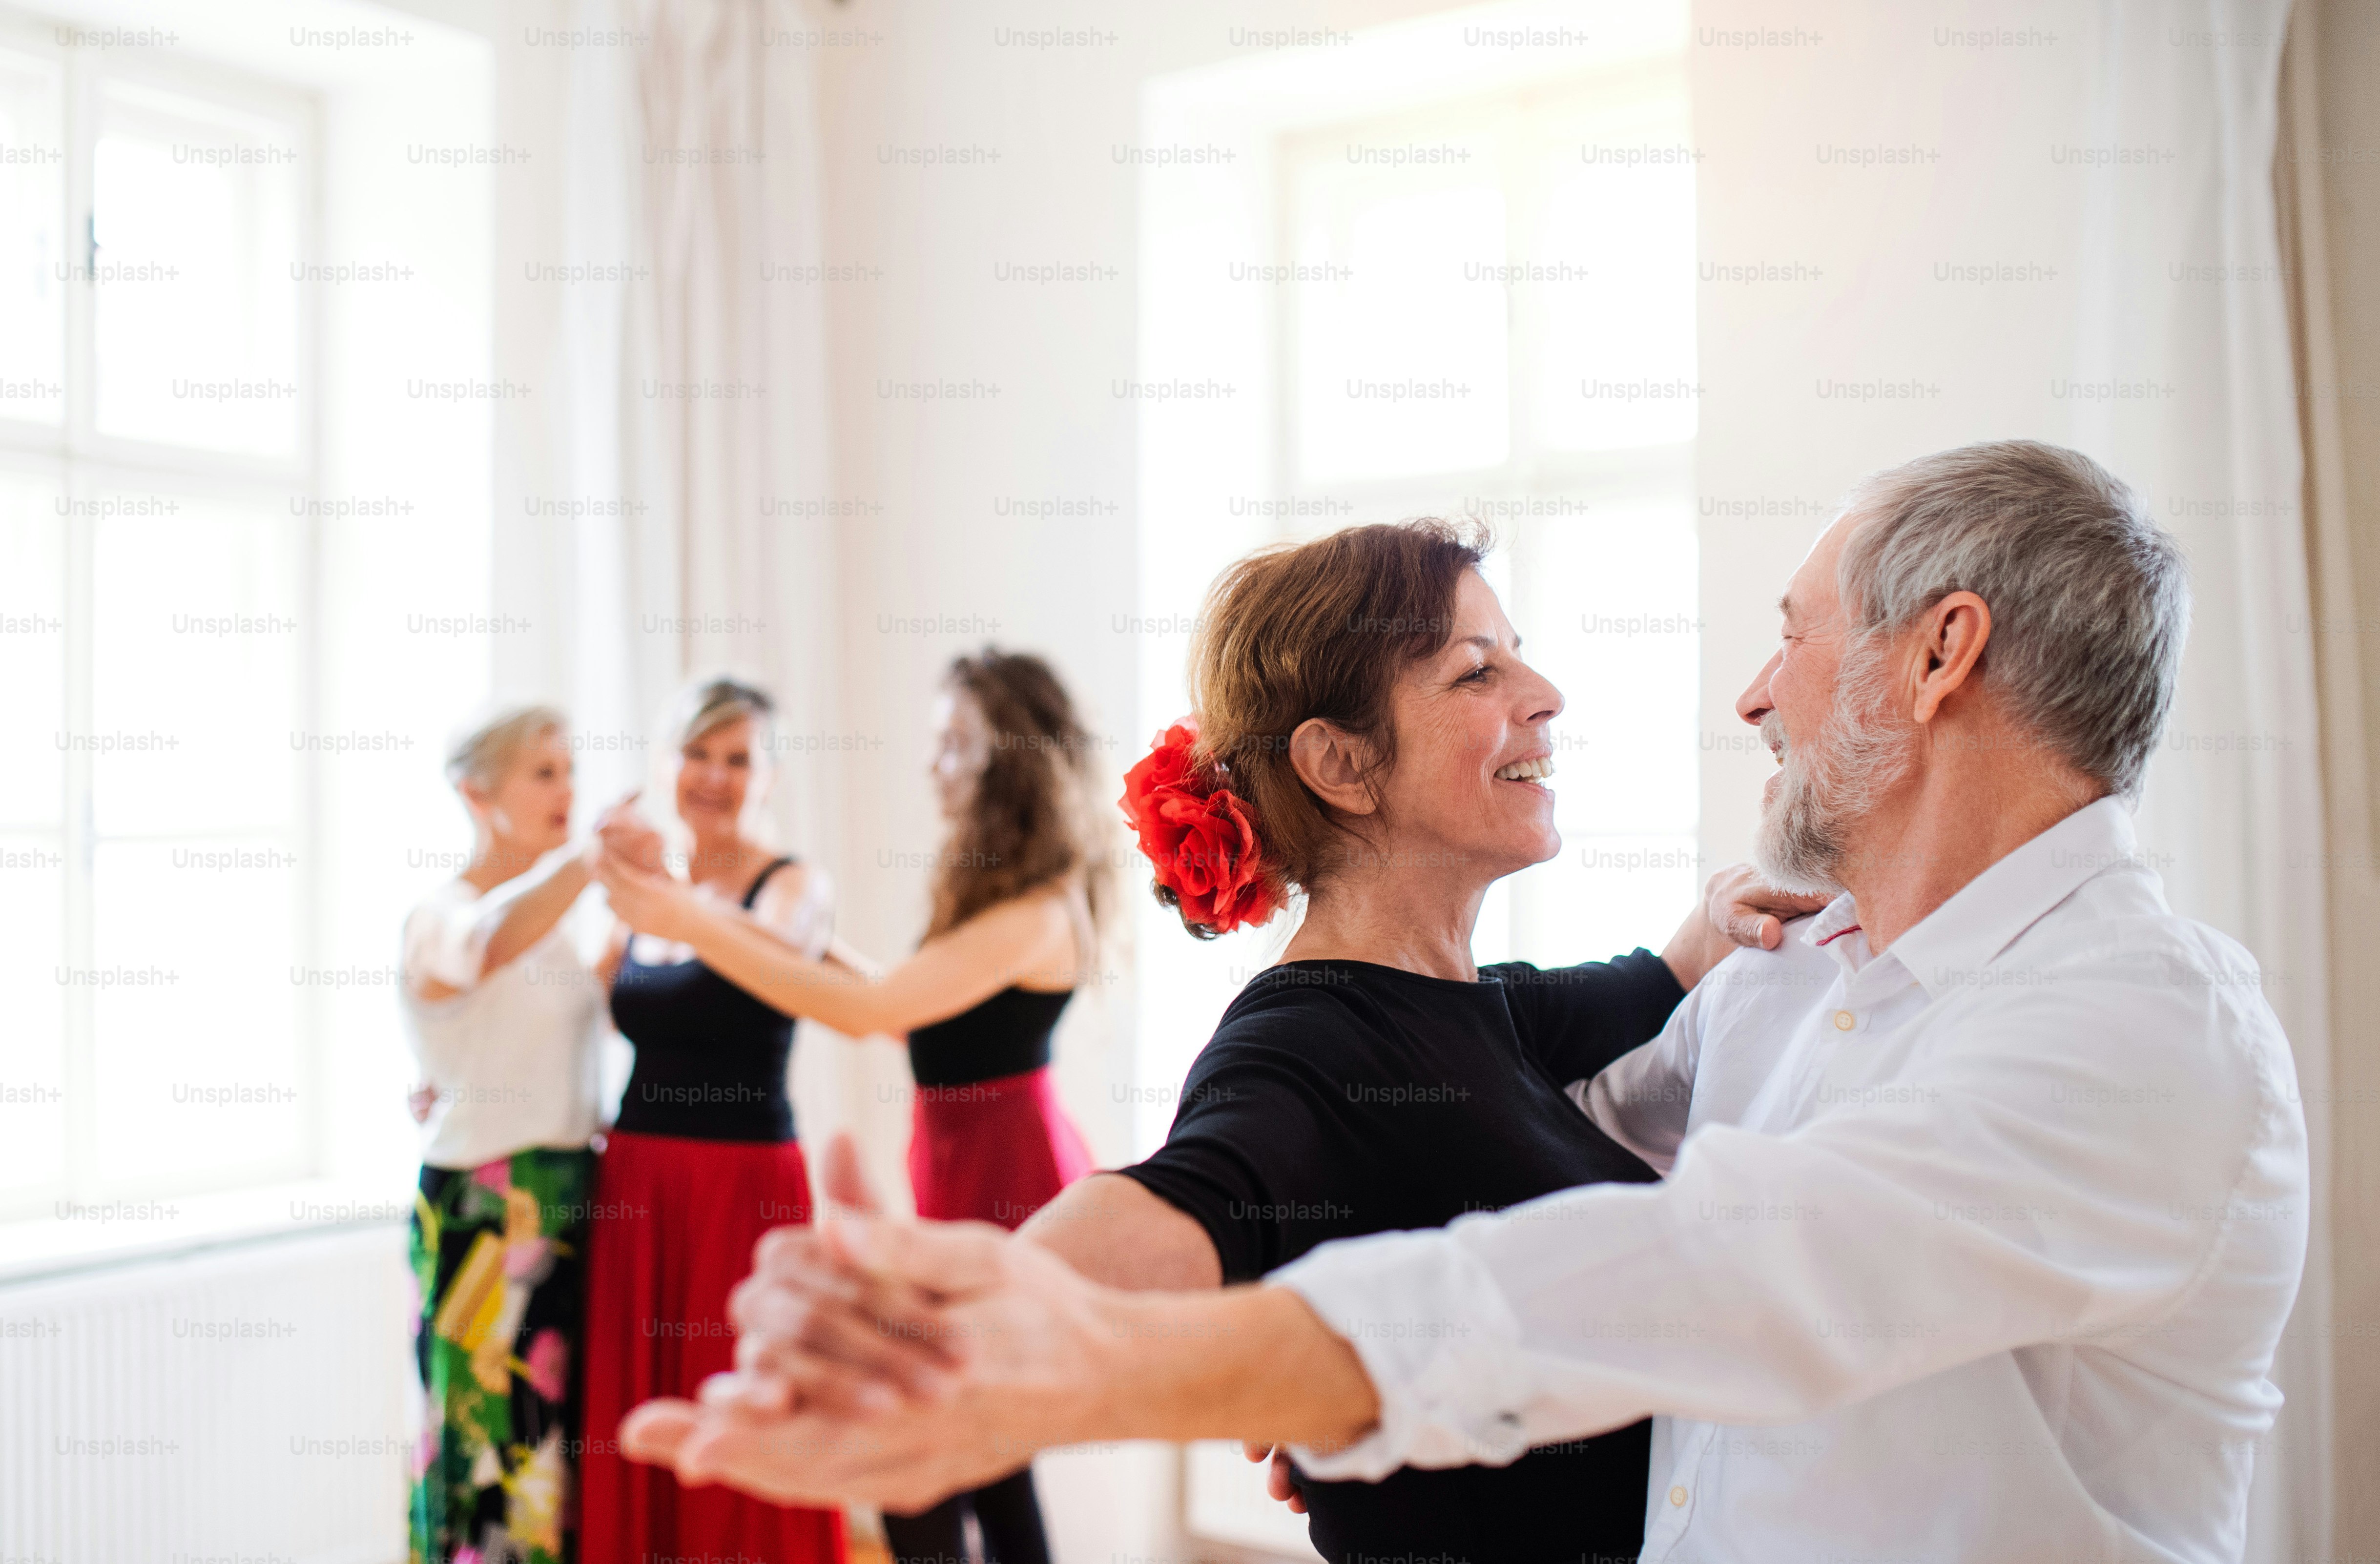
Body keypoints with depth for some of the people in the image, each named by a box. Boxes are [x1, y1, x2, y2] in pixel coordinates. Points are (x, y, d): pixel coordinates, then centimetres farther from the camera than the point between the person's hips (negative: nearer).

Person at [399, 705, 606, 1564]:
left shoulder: (549, 913, 12)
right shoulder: (439, 921, -12)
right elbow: (494, 946, -36)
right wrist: (590, 861, -46)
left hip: (570, 1197, 8)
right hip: (482, 1210, -8)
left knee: (565, 1421, 11)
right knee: (493, 1425, -4)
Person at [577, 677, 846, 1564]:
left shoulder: (793, 886, -5)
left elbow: (780, 953, -27)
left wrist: (669, 887, -41)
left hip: (744, 1182, -5)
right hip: (636, 1179, 5)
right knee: (630, 1416, 10)